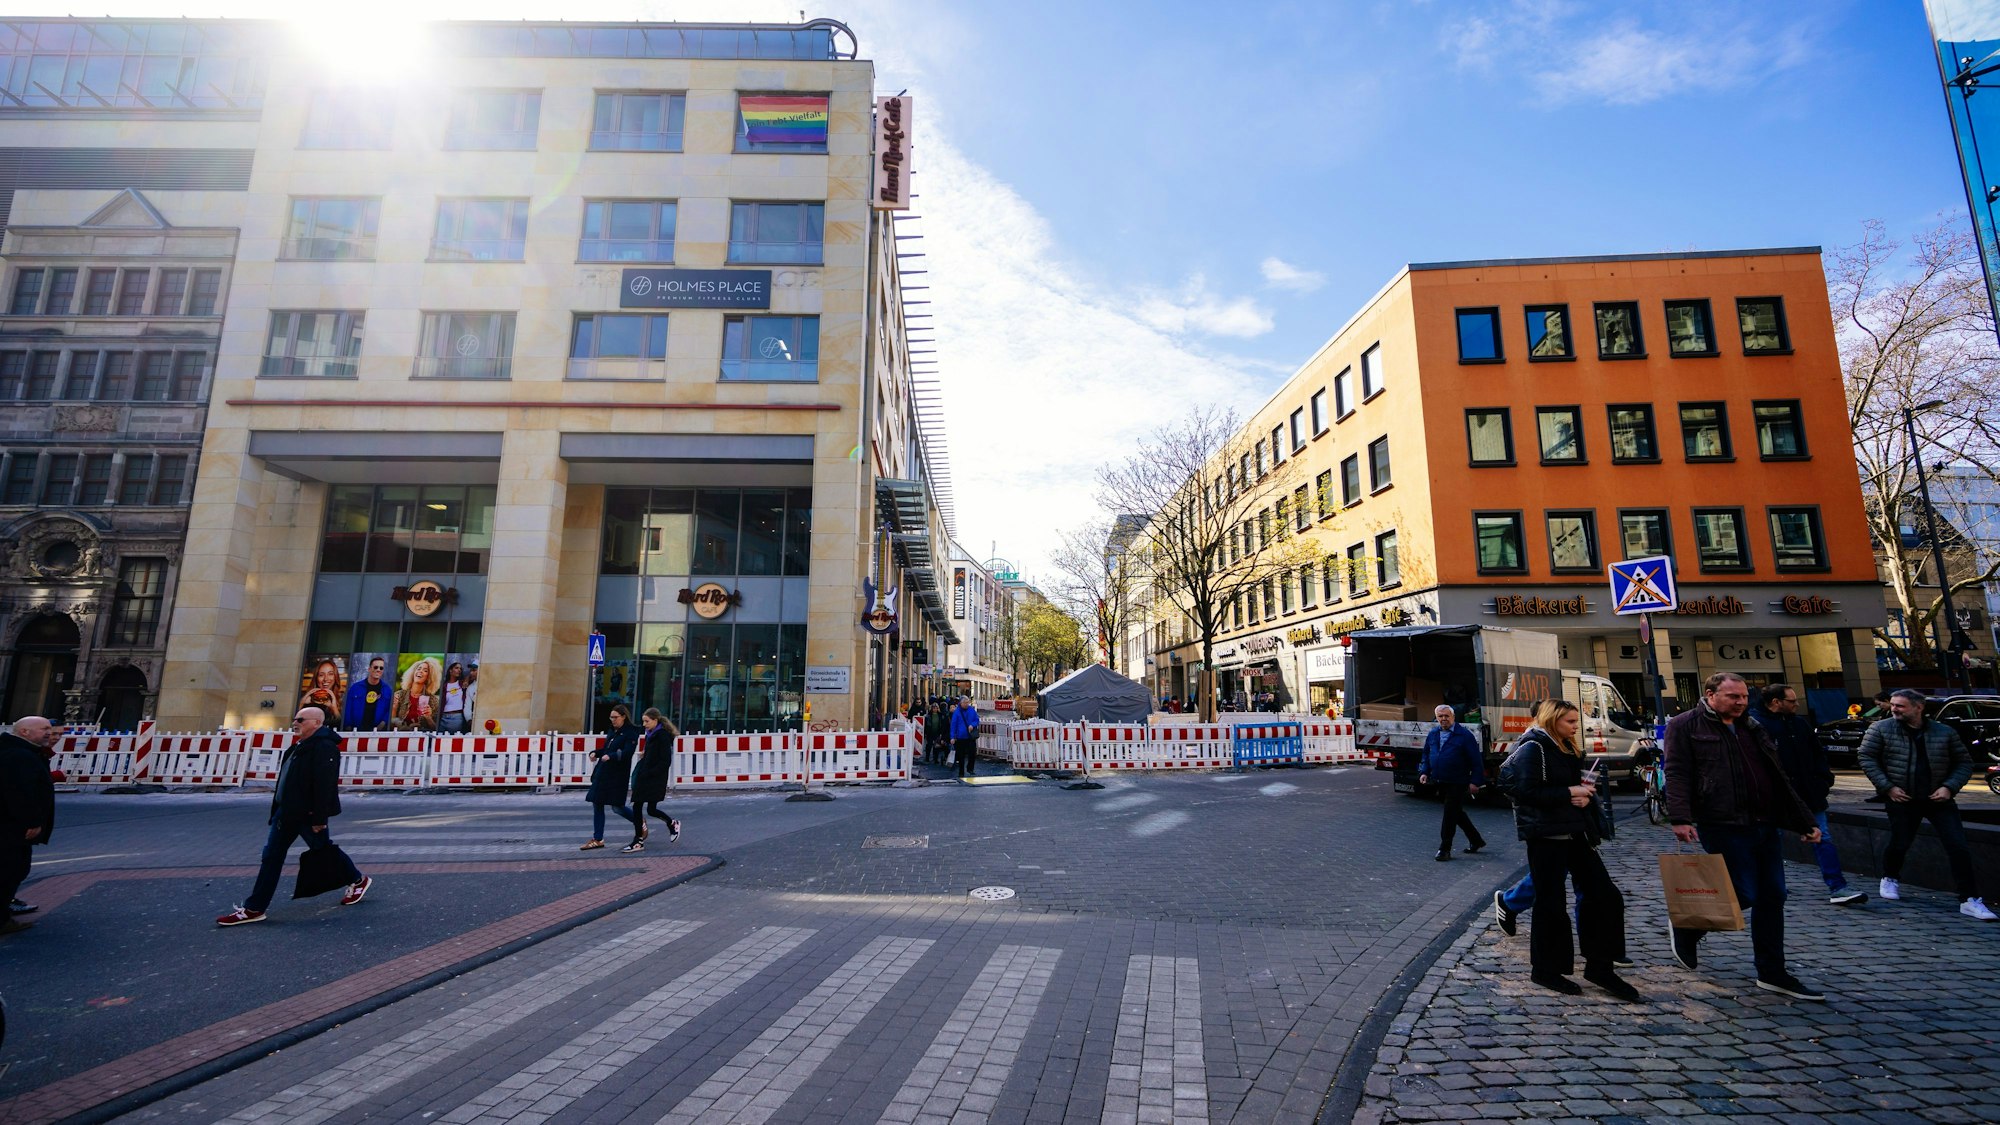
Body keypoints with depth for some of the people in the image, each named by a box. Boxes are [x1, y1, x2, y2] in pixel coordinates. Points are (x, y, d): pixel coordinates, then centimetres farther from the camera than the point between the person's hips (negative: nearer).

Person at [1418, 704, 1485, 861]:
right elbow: (1426, 755, 17)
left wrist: (1475, 781, -14)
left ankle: (1444, 849, 5)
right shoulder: (1432, 735, 9)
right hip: (1440, 783, 7)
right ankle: (1476, 840, 36)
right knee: (1457, 813, 18)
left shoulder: (1464, 735, -10)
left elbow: (1476, 760, -10)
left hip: (1458, 783, -7)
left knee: (1450, 814, -3)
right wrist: (1424, 772, 4)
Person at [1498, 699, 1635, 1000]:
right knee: (1550, 903, 1)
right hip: (1545, 836, -9)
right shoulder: (1533, 748, -14)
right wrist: (1569, 793, -17)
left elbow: (1577, 784, 20)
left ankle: (1599, 966, 20)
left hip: (1574, 832, 9)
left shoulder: (1568, 749, 14)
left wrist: (1585, 793, -2)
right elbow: (1527, 791, -20)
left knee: (1604, 895, 8)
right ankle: (1545, 970, 16)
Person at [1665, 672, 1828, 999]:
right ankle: (1685, 927, 15)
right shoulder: (1685, 725, -6)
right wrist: (1680, 819, -23)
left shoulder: (1751, 728, 17)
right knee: (1745, 895, -8)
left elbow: (1779, 779, 23)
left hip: (1765, 826, 8)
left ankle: (1773, 974, 21)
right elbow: (1677, 774, -14)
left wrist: (1805, 822, 19)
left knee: (1772, 898, 10)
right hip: (1724, 826, -8)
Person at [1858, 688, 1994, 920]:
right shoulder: (1881, 729, -4)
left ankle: (1969, 900, 3)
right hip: (1901, 800, -2)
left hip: (1939, 799, 2)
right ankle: (1890, 879, 30)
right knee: (1899, 845, 4)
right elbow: (1866, 758, -3)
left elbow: (1964, 762, 8)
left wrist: (1950, 787, -8)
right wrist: (1887, 787, -10)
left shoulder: (1945, 732, 2)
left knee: (1959, 848, -5)